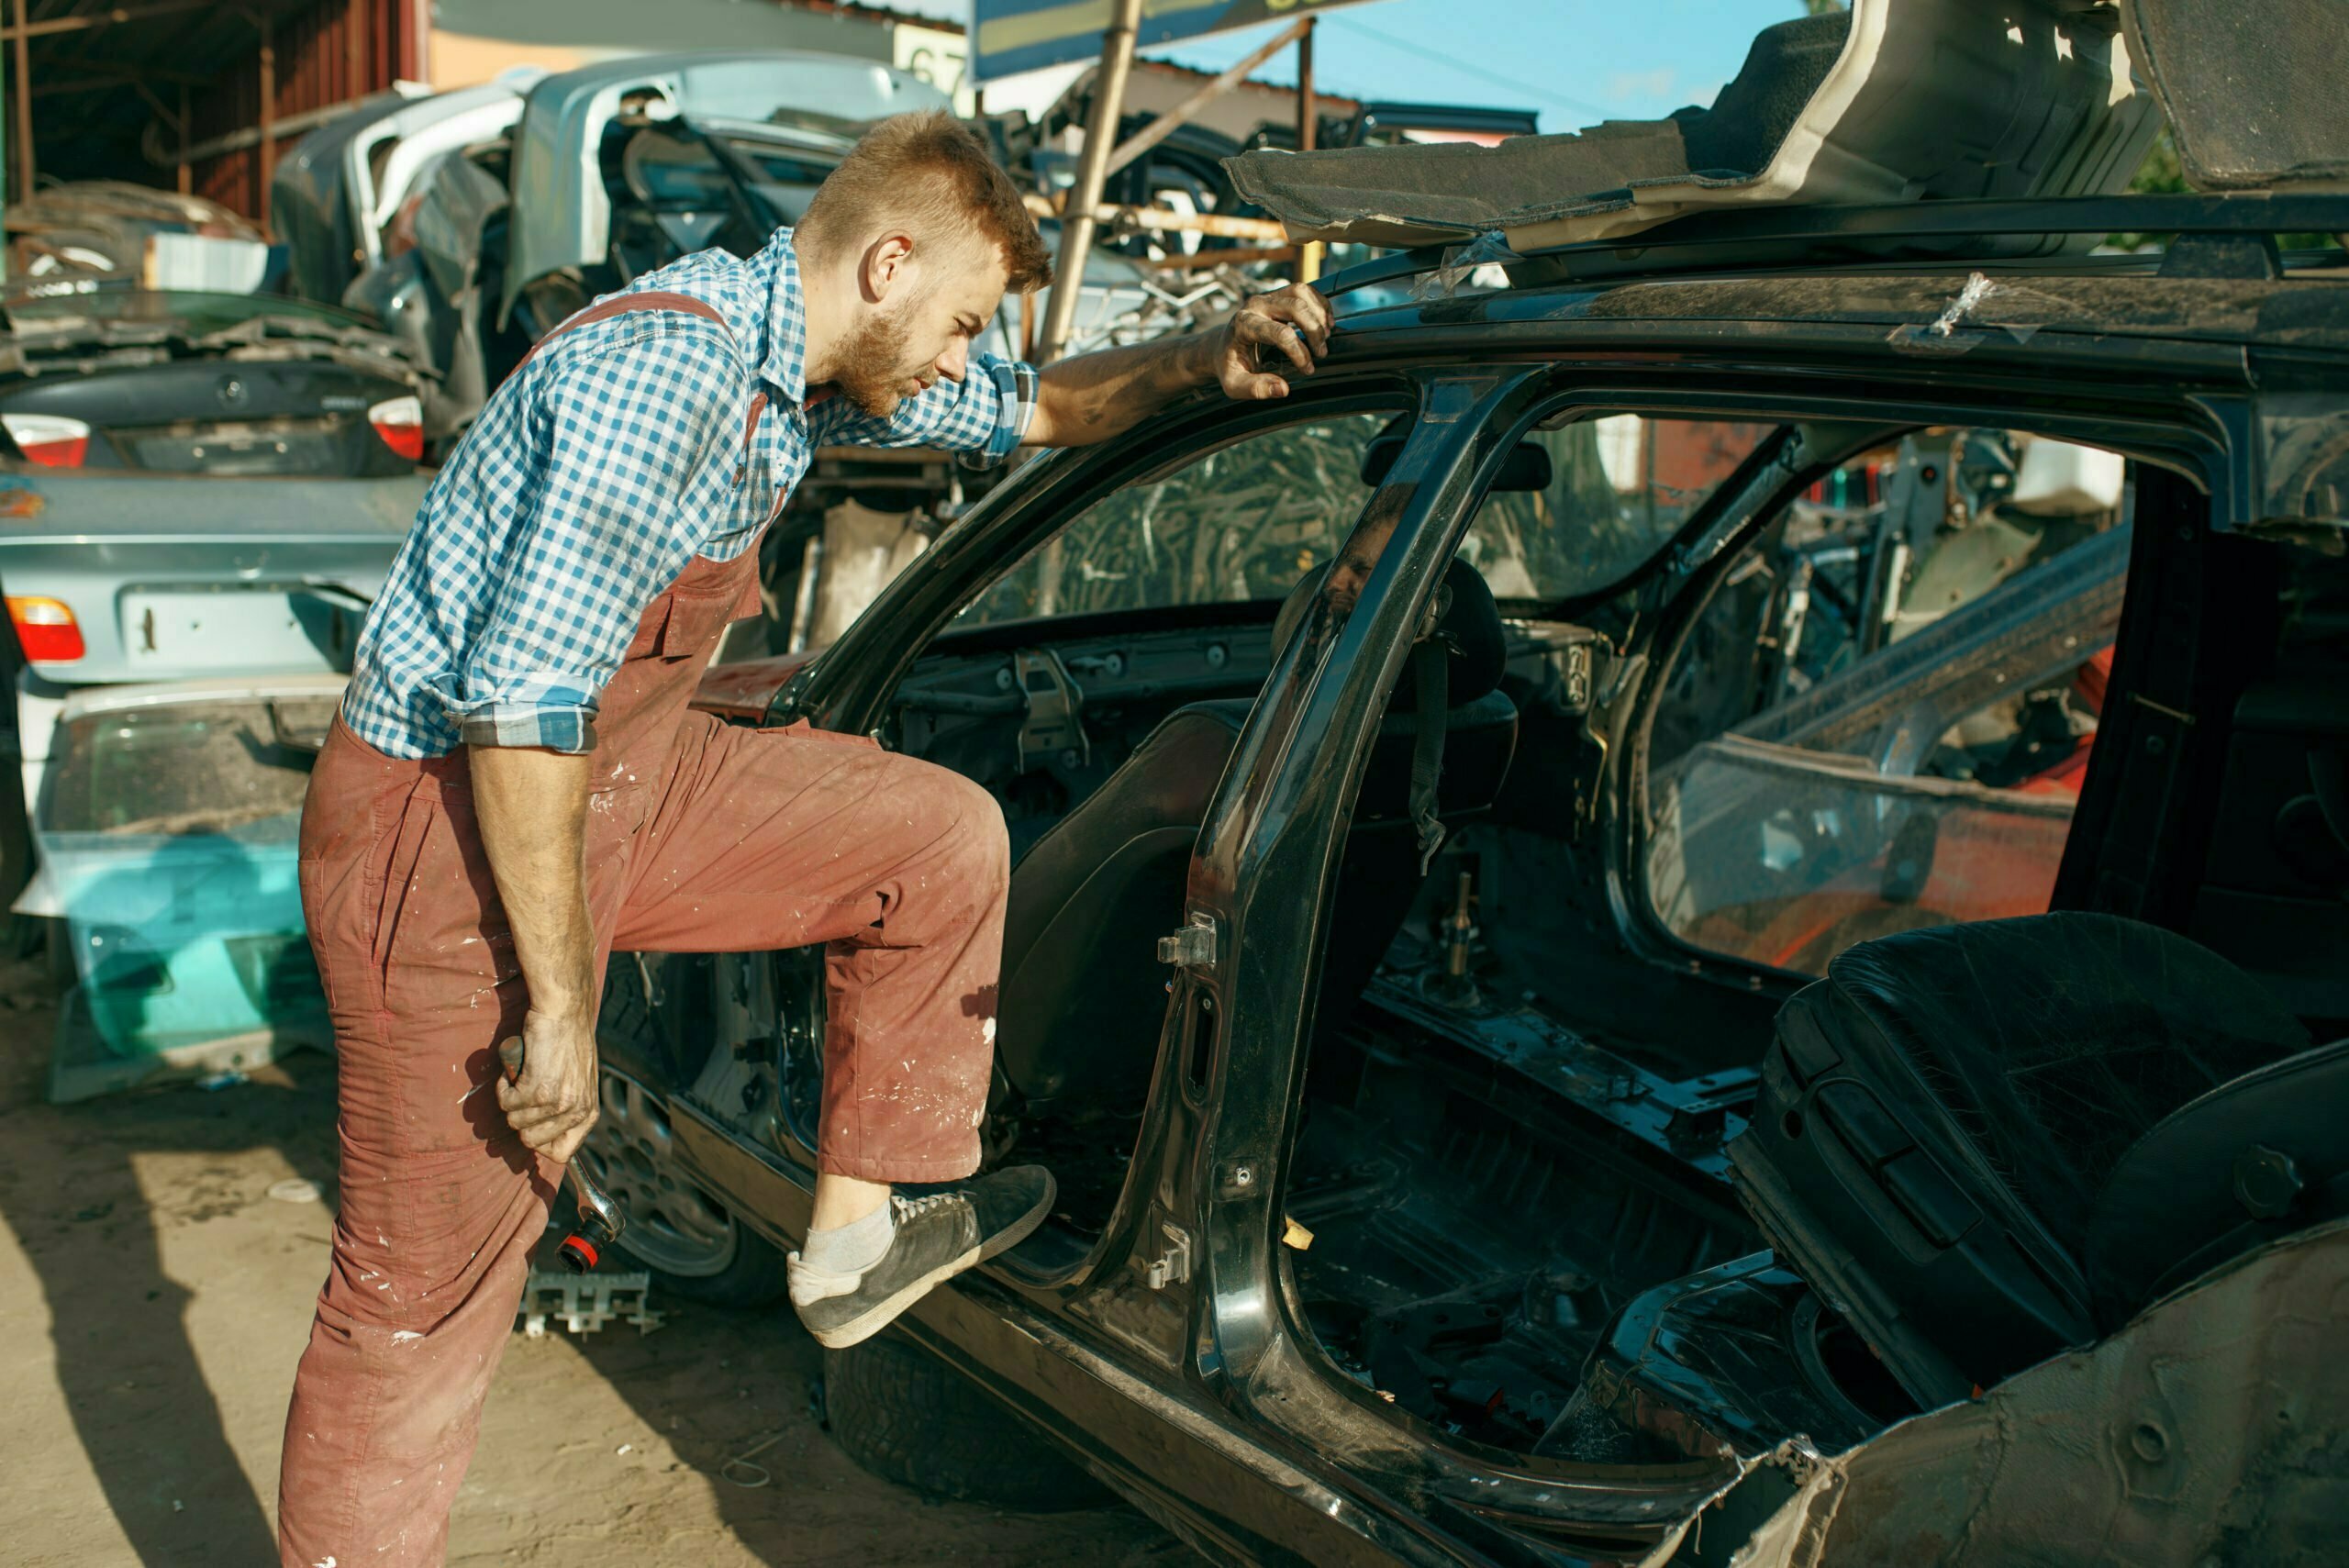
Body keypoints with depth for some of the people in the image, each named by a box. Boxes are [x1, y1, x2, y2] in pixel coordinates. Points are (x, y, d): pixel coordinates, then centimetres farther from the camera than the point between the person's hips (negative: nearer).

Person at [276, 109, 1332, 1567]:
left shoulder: (808, 359, 4)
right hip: (444, 838, -9)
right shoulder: (669, 373, -26)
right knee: (424, 1298, 2)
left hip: (598, 782, 9)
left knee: (944, 835, 6)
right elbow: (519, 706, -29)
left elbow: (1029, 409, 19)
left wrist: (1205, 357, 1)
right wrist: (559, 1008, -23)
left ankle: (863, 1229, 17)